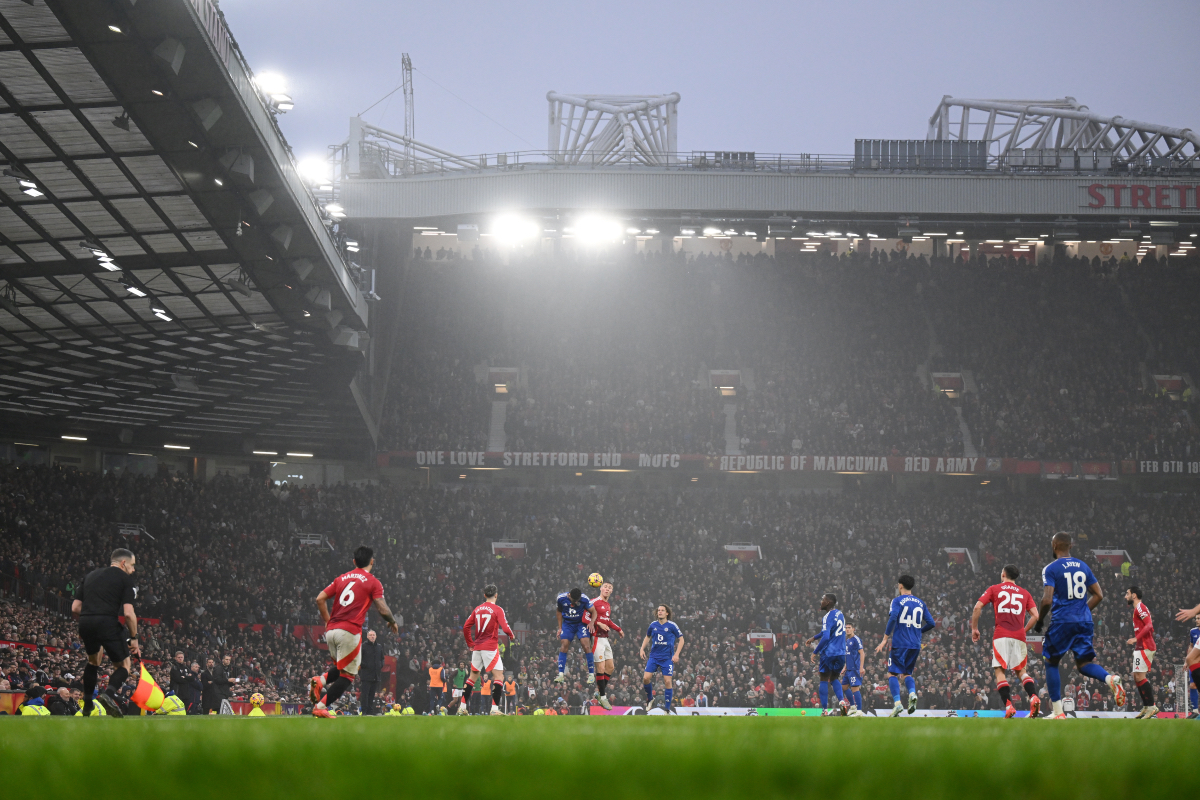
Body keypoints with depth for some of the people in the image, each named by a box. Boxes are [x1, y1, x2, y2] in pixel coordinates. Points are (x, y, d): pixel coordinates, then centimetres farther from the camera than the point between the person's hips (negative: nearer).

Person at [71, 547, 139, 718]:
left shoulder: (90, 575, 23)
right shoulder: (125, 579, 8)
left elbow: (75, 608, 18)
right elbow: (128, 613, -3)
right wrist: (134, 638, 5)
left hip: (85, 622, 5)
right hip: (107, 622, -5)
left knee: (93, 661, 31)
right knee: (124, 665, 8)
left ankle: (87, 704, 30)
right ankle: (108, 694, -20)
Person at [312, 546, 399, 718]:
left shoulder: (341, 578, 16)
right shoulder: (373, 582, 1)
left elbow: (320, 599, 11)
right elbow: (382, 609, -6)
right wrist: (392, 622, 13)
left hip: (331, 631, 6)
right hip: (350, 632, -6)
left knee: (341, 668, 25)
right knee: (348, 675, 1)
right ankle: (320, 707, -10)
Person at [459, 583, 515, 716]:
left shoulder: (477, 609, 10)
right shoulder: (497, 610, -7)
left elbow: (466, 627, 11)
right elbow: (505, 628, -15)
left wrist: (470, 644, 21)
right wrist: (512, 636, 6)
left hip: (477, 647, 6)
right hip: (490, 647, -6)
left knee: (473, 676, 15)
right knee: (499, 676, -2)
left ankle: (462, 708, 14)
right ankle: (495, 709, -12)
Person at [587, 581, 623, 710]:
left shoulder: (608, 605, 17)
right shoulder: (595, 602, -9)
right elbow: (586, 617, -16)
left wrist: (618, 629, 32)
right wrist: (599, 624, -22)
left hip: (605, 639, 9)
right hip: (597, 638, -9)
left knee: (610, 667, 11)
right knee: (601, 668, -9)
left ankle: (600, 690, 23)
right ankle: (602, 697, -3)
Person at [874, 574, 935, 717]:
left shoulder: (897, 601, -2)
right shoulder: (920, 602, 13)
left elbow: (893, 617, -18)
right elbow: (931, 623, 10)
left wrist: (885, 638, -13)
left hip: (899, 642, -5)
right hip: (915, 645, 5)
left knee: (892, 674, 1)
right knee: (907, 673, 16)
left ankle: (897, 703, -16)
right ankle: (912, 693, -13)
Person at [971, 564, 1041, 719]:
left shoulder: (994, 589, 11)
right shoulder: (1024, 593, 17)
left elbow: (977, 607, 0)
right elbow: (1035, 616, 8)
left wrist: (974, 629, 10)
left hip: (1001, 636, -3)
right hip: (1019, 636, 3)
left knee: (1000, 670, -2)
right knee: (1021, 670, 11)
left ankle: (1008, 705, -18)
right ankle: (1033, 697, -14)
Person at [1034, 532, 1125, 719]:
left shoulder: (1051, 568, -5)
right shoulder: (1083, 566, 12)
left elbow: (1047, 600, -14)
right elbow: (1098, 595, 12)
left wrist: (1039, 620, 1)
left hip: (1062, 621, -5)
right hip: (1084, 622, 5)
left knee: (1051, 662, 10)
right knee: (1084, 663, 10)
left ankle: (1058, 711, 5)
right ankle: (1110, 679, -23)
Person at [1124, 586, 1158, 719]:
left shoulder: (1140, 607, -10)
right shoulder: (1138, 608, 21)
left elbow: (1149, 625, -21)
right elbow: (1150, 626, 24)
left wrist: (1136, 638, -25)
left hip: (1144, 647, -11)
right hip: (1140, 647, 11)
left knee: (1140, 676, -14)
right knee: (1137, 676, 11)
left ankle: (1152, 706, -15)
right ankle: (1146, 707, 13)